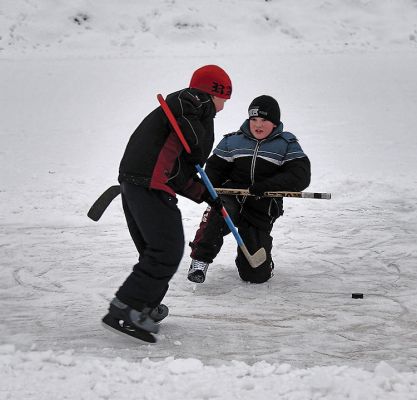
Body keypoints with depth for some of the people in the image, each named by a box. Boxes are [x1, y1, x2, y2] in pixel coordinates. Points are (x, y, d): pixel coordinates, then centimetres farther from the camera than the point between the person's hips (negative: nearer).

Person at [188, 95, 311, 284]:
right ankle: (200, 261, -24)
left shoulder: (288, 145, 2)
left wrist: (266, 186, -25)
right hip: (231, 200, 0)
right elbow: (215, 167, 10)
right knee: (216, 213, -38)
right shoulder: (233, 141, 7)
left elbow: (301, 177, -11)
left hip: (261, 213, 0)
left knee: (256, 274, -2)